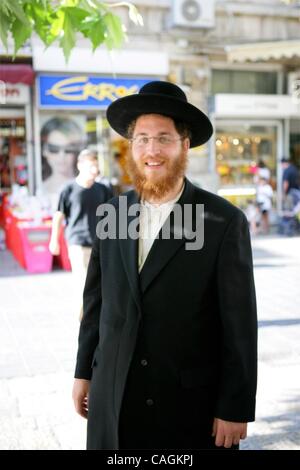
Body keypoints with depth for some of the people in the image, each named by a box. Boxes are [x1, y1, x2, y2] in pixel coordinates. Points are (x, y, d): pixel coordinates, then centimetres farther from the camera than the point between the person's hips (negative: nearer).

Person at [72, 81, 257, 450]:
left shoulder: (225, 221, -12)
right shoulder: (113, 212, 1)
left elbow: (240, 323, -10)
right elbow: (96, 299, 8)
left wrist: (235, 409, -9)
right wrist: (84, 372, 11)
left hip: (192, 405, -3)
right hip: (114, 399, 4)